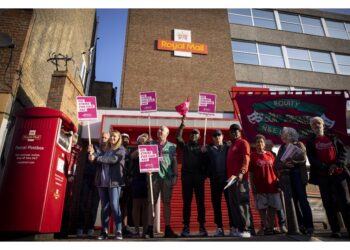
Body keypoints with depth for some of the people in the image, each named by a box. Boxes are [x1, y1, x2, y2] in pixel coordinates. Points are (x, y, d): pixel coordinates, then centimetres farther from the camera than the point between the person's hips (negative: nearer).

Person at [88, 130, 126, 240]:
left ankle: (119, 232, -3)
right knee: (104, 207, 5)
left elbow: (113, 159, -13)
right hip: (102, 181, 5)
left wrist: (96, 157, -15)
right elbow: (99, 160, 8)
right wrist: (93, 153, -9)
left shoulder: (121, 149, 4)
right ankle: (104, 232, 9)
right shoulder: (105, 150, 22)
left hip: (114, 181, -5)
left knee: (114, 206, -8)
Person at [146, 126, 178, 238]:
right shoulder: (151, 144, 14)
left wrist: (175, 176, 1)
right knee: (152, 202, 0)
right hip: (154, 175, 0)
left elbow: (175, 162, 9)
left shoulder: (172, 146, 12)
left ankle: (167, 228, 11)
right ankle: (150, 228, 6)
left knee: (167, 202, 4)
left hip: (167, 177, 0)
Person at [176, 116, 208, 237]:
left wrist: (204, 174, -8)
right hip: (186, 176, 1)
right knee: (186, 202, 3)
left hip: (198, 177, 0)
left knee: (200, 202, 2)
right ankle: (186, 226, 8)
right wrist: (182, 124, -11)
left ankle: (202, 226, 9)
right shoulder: (185, 146, 13)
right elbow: (178, 137, -4)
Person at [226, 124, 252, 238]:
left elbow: (246, 159, -14)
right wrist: (229, 176, 16)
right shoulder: (231, 146, 24)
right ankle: (237, 227, 18)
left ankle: (245, 229, -3)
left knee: (242, 203, -8)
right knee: (233, 204, 10)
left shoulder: (243, 143, -1)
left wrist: (242, 172, -27)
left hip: (240, 178, -8)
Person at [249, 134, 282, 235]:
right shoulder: (253, 156, -1)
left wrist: (278, 181, 5)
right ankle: (266, 227, 14)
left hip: (272, 185, 3)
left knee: (273, 208, 8)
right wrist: (252, 185, -8)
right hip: (260, 187, -3)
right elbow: (250, 173, -2)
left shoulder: (270, 154, 7)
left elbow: (275, 169, 12)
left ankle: (271, 227, 21)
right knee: (262, 208, 3)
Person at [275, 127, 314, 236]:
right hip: (286, 177, 4)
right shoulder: (282, 148, 17)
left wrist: (292, 161, -17)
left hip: (298, 175, -3)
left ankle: (309, 226, -3)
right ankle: (300, 225, 6)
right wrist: (284, 164, -10)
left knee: (302, 199, -7)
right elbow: (277, 163, 8)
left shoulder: (299, 144, 7)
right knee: (292, 201, 0)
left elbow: (303, 159, -6)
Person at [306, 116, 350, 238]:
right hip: (323, 176, -1)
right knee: (329, 204, 2)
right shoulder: (310, 143, 8)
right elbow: (312, 159, -2)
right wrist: (326, 168, -17)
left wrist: (336, 164, -13)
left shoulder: (333, 138, 13)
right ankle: (335, 230, 9)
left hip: (338, 174, 1)